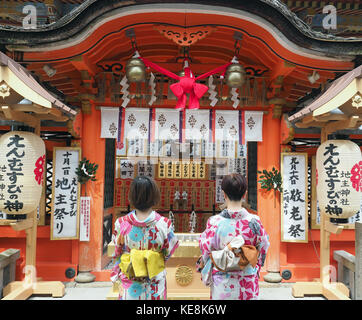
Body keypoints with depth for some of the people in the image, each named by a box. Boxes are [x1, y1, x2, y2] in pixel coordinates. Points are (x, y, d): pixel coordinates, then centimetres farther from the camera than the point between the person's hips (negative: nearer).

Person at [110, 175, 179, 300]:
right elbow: (169, 252, -6)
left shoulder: (121, 223, -19)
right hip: (155, 285, 0)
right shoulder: (164, 224, -21)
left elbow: (117, 252, -3)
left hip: (130, 285, 1)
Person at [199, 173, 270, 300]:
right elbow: (262, 249, -1)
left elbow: (206, 252, -8)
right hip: (248, 284, 1)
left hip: (222, 286, -1)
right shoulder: (254, 221, -14)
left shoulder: (214, 222, -18)